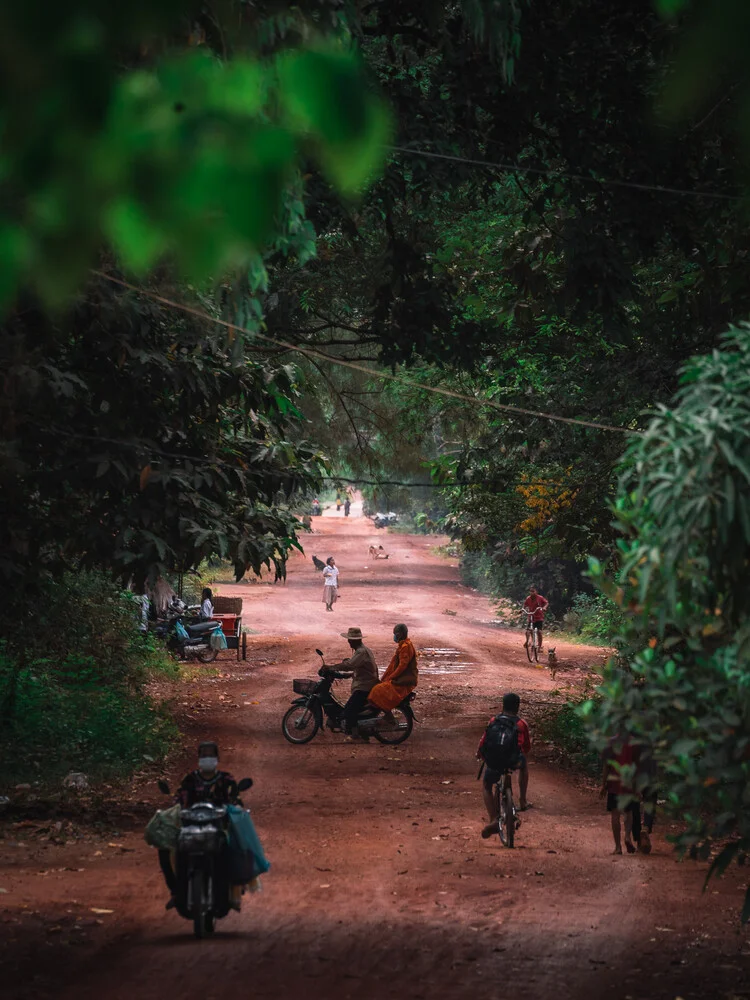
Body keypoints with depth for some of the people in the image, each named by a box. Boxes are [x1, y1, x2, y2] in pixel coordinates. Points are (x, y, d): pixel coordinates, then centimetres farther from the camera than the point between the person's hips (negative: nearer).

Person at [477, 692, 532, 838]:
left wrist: (480, 755, 28)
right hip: (514, 762, 0)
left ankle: (493, 820, 5)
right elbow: (527, 747, 11)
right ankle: (523, 801, 37)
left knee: (486, 787, 26)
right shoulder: (521, 724, 3)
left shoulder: (493, 721, 6)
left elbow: (483, 743, 8)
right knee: (524, 764, 37)